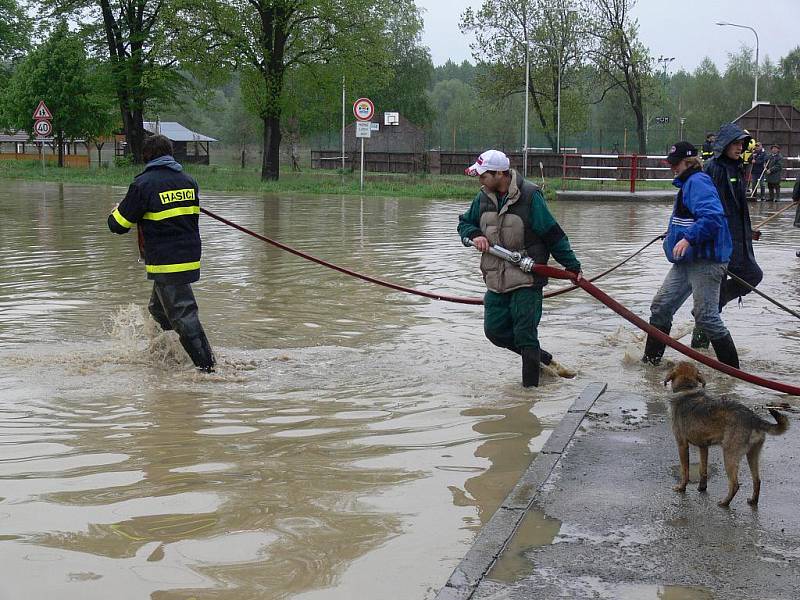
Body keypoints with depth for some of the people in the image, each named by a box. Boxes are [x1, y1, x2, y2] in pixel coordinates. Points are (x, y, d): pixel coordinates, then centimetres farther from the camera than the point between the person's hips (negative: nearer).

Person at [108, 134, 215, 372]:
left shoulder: (144, 184, -12)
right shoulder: (188, 180, 8)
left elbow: (118, 225, -8)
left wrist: (115, 212, 16)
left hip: (165, 262, -7)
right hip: (191, 257, 8)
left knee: (183, 316, -5)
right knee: (158, 308, 24)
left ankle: (207, 367, -7)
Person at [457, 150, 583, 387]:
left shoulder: (530, 196, -15)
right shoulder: (483, 197, 4)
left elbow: (553, 234, -10)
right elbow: (464, 223, 19)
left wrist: (572, 266, -9)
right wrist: (474, 235, -5)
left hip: (527, 279, -7)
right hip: (496, 279, 7)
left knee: (524, 334, -5)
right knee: (494, 331, 8)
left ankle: (531, 385, 8)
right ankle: (540, 358, 27)